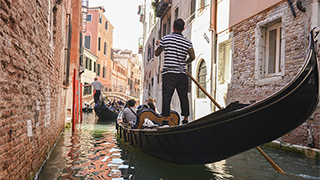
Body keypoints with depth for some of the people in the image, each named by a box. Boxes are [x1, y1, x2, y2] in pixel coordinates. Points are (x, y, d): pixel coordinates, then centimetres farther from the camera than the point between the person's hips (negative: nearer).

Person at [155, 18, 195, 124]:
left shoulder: (165, 39, 2)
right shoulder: (187, 42, 7)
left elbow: (156, 53, 10)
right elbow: (192, 57, 0)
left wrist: (159, 45, 29)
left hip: (168, 73, -2)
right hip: (182, 74, 2)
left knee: (166, 96, -2)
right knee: (184, 97, 11)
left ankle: (165, 119, -7)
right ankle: (185, 119, 16)